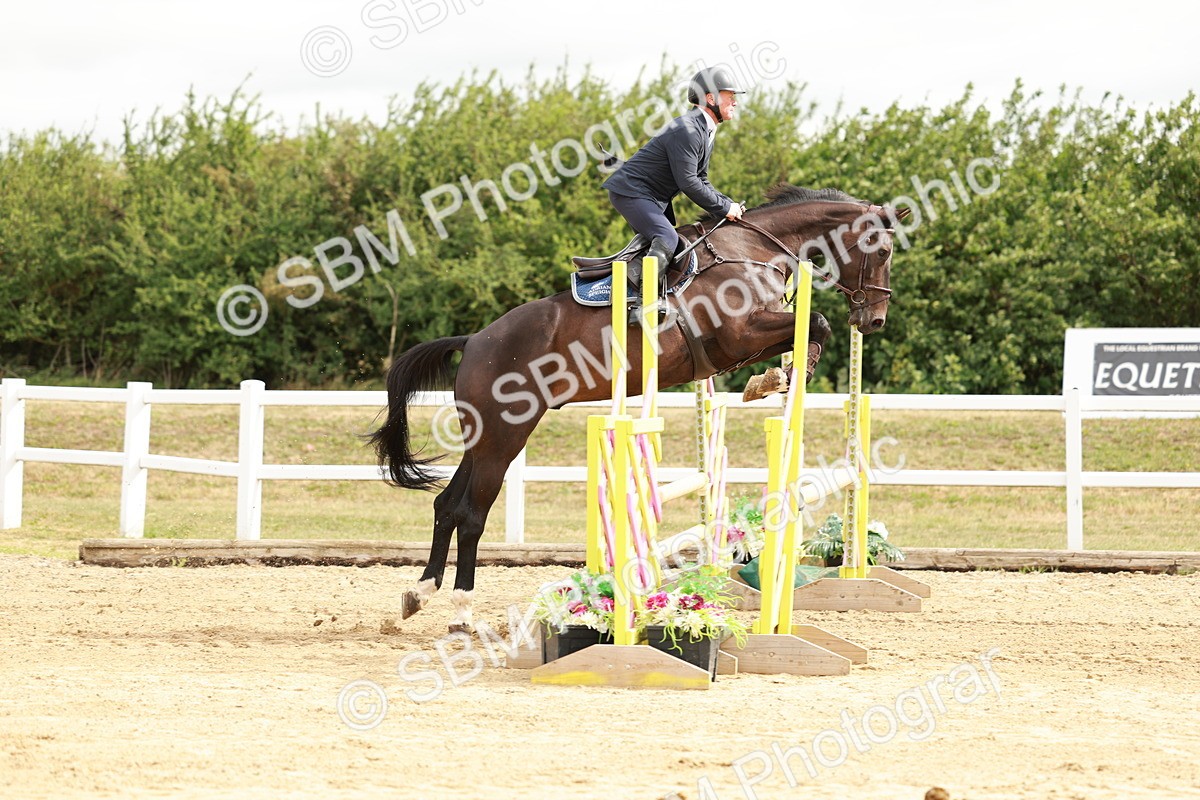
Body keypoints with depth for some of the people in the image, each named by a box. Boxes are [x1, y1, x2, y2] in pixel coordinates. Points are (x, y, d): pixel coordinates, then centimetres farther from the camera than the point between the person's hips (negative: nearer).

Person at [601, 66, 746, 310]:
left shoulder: (705, 131, 11)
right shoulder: (686, 131, -23)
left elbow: (701, 181, 16)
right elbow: (688, 183, -25)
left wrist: (729, 204, 1)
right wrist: (724, 208, -17)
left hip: (656, 197, 11)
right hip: (631, 192, -11)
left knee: (668, 242, 13)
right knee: (667, 239, -27)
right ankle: (645, 294, -30)